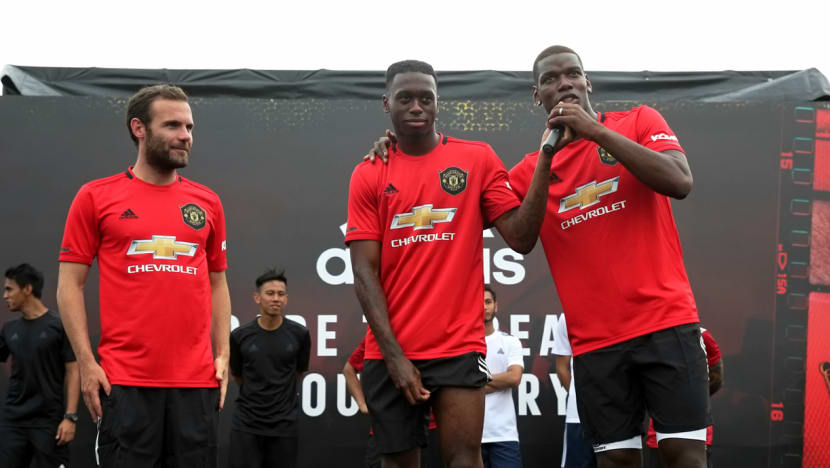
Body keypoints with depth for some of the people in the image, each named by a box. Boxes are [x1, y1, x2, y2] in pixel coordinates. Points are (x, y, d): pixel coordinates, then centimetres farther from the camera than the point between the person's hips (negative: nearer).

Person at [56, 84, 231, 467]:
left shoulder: (206, 202, 11)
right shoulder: (96, 197, 2)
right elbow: (70, 284, 1)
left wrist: (223, 355, 7)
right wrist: (86, 363, -6)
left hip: (197, 380, 3)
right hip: (123, 380, -3)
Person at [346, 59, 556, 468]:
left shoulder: (477, 159, 4)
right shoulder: (368, 175, 5)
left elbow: (521, 238, -3)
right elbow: (364, 272, 0)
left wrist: (544, 162, -13)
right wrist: (393, 354, -8)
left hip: (459, 345, -1)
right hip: (390, 352, 2)